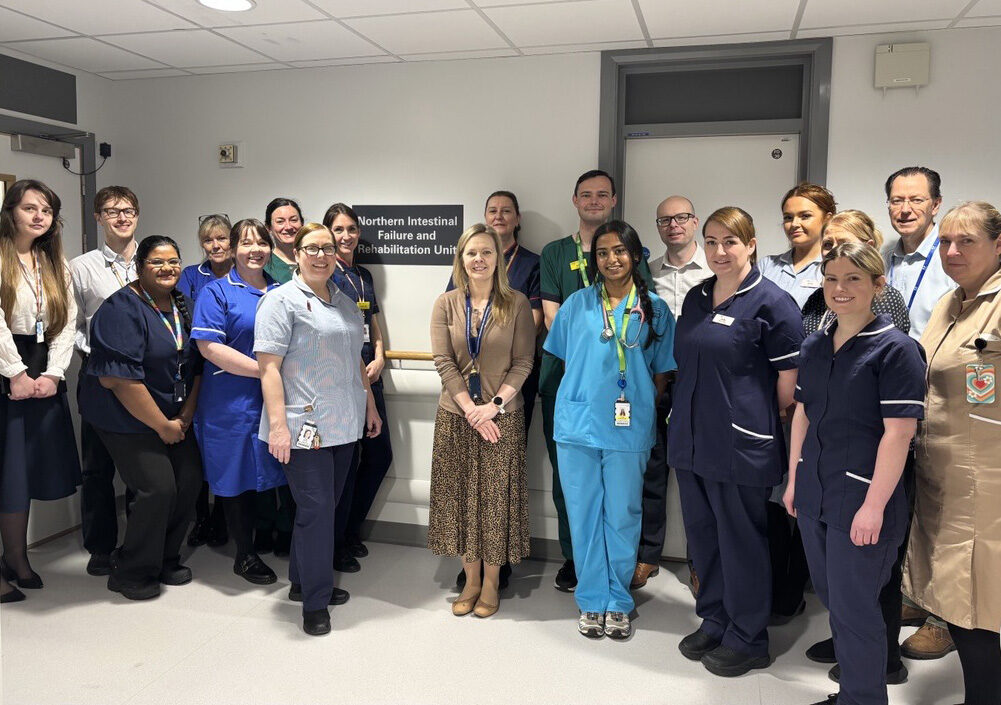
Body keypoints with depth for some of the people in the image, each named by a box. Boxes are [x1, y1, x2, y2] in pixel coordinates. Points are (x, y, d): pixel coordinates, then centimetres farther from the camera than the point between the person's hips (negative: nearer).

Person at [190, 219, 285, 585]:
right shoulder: (217, 291, -4)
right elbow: (209, 347, -14)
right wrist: (264, 369, -18)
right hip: (233, 402, -4)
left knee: (272, 471, 10)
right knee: (239, 476, 4)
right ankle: (245, 554, 18)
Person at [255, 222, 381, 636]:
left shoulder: (345, 302, 16)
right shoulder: (281, 301, -6)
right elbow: (268, 366, -13)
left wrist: (370, 406, 20)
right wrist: (278, 424, -19)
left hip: (344, 426, 7)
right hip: (304, 427, -7)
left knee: (326, 506, 14)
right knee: (316, 509, -4)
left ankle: (304, 582, 30)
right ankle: (315, 602, 9)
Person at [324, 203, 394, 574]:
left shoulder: (364, 275, 16)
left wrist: (379, 359, 2)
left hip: (368, 375, 8)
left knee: (379, 454, 11)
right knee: (345, 460, -2)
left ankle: (351, 532, 28)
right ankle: (334, 544, 16)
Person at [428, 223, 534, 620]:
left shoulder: (516, 304, -1)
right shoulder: (446, 304, 3)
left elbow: (523, 362, -4)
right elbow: (443, 362, -2)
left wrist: (495, 404, -15)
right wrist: (471, 409, -11)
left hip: (502, 416, -2)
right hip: (455, 415, 2)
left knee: (496, 498, 4)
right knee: (459, 497, 8)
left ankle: (491, 583, 20)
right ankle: (470, 579, 24)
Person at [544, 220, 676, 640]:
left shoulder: (654, 309, 3)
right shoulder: (577, 304, 6)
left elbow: (662, 372, 7)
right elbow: (565, 361, 12)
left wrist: (640, 407, 0)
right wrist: (581, 397, 4)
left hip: (629, 429, -1)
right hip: (578, 425, 1)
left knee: (622, 517, 7)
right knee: (584, 515, 7)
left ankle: (618, 602, 24)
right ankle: (592, 601, 22)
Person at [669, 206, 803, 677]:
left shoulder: (772, 303, -10)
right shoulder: (696, 299, 10)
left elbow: (788, 385, -9)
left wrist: (754, 419, 0)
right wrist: (684, 417, 15)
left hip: (742, 443, -7)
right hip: (691, 439, 7)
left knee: (741, 540, 6)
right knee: (702, 534, 15)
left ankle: (746, 639, 23)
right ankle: (714, 623, 33)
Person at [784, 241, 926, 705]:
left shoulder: (895, 349, -12)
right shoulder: (814, 346, 9)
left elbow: (898, 432, -17)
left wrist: (874, 506, -20)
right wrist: (794, 480, 13)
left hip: (862, 498, -7)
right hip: (815, 495, 7)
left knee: (853, 605, 2)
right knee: (829, 594, 17)